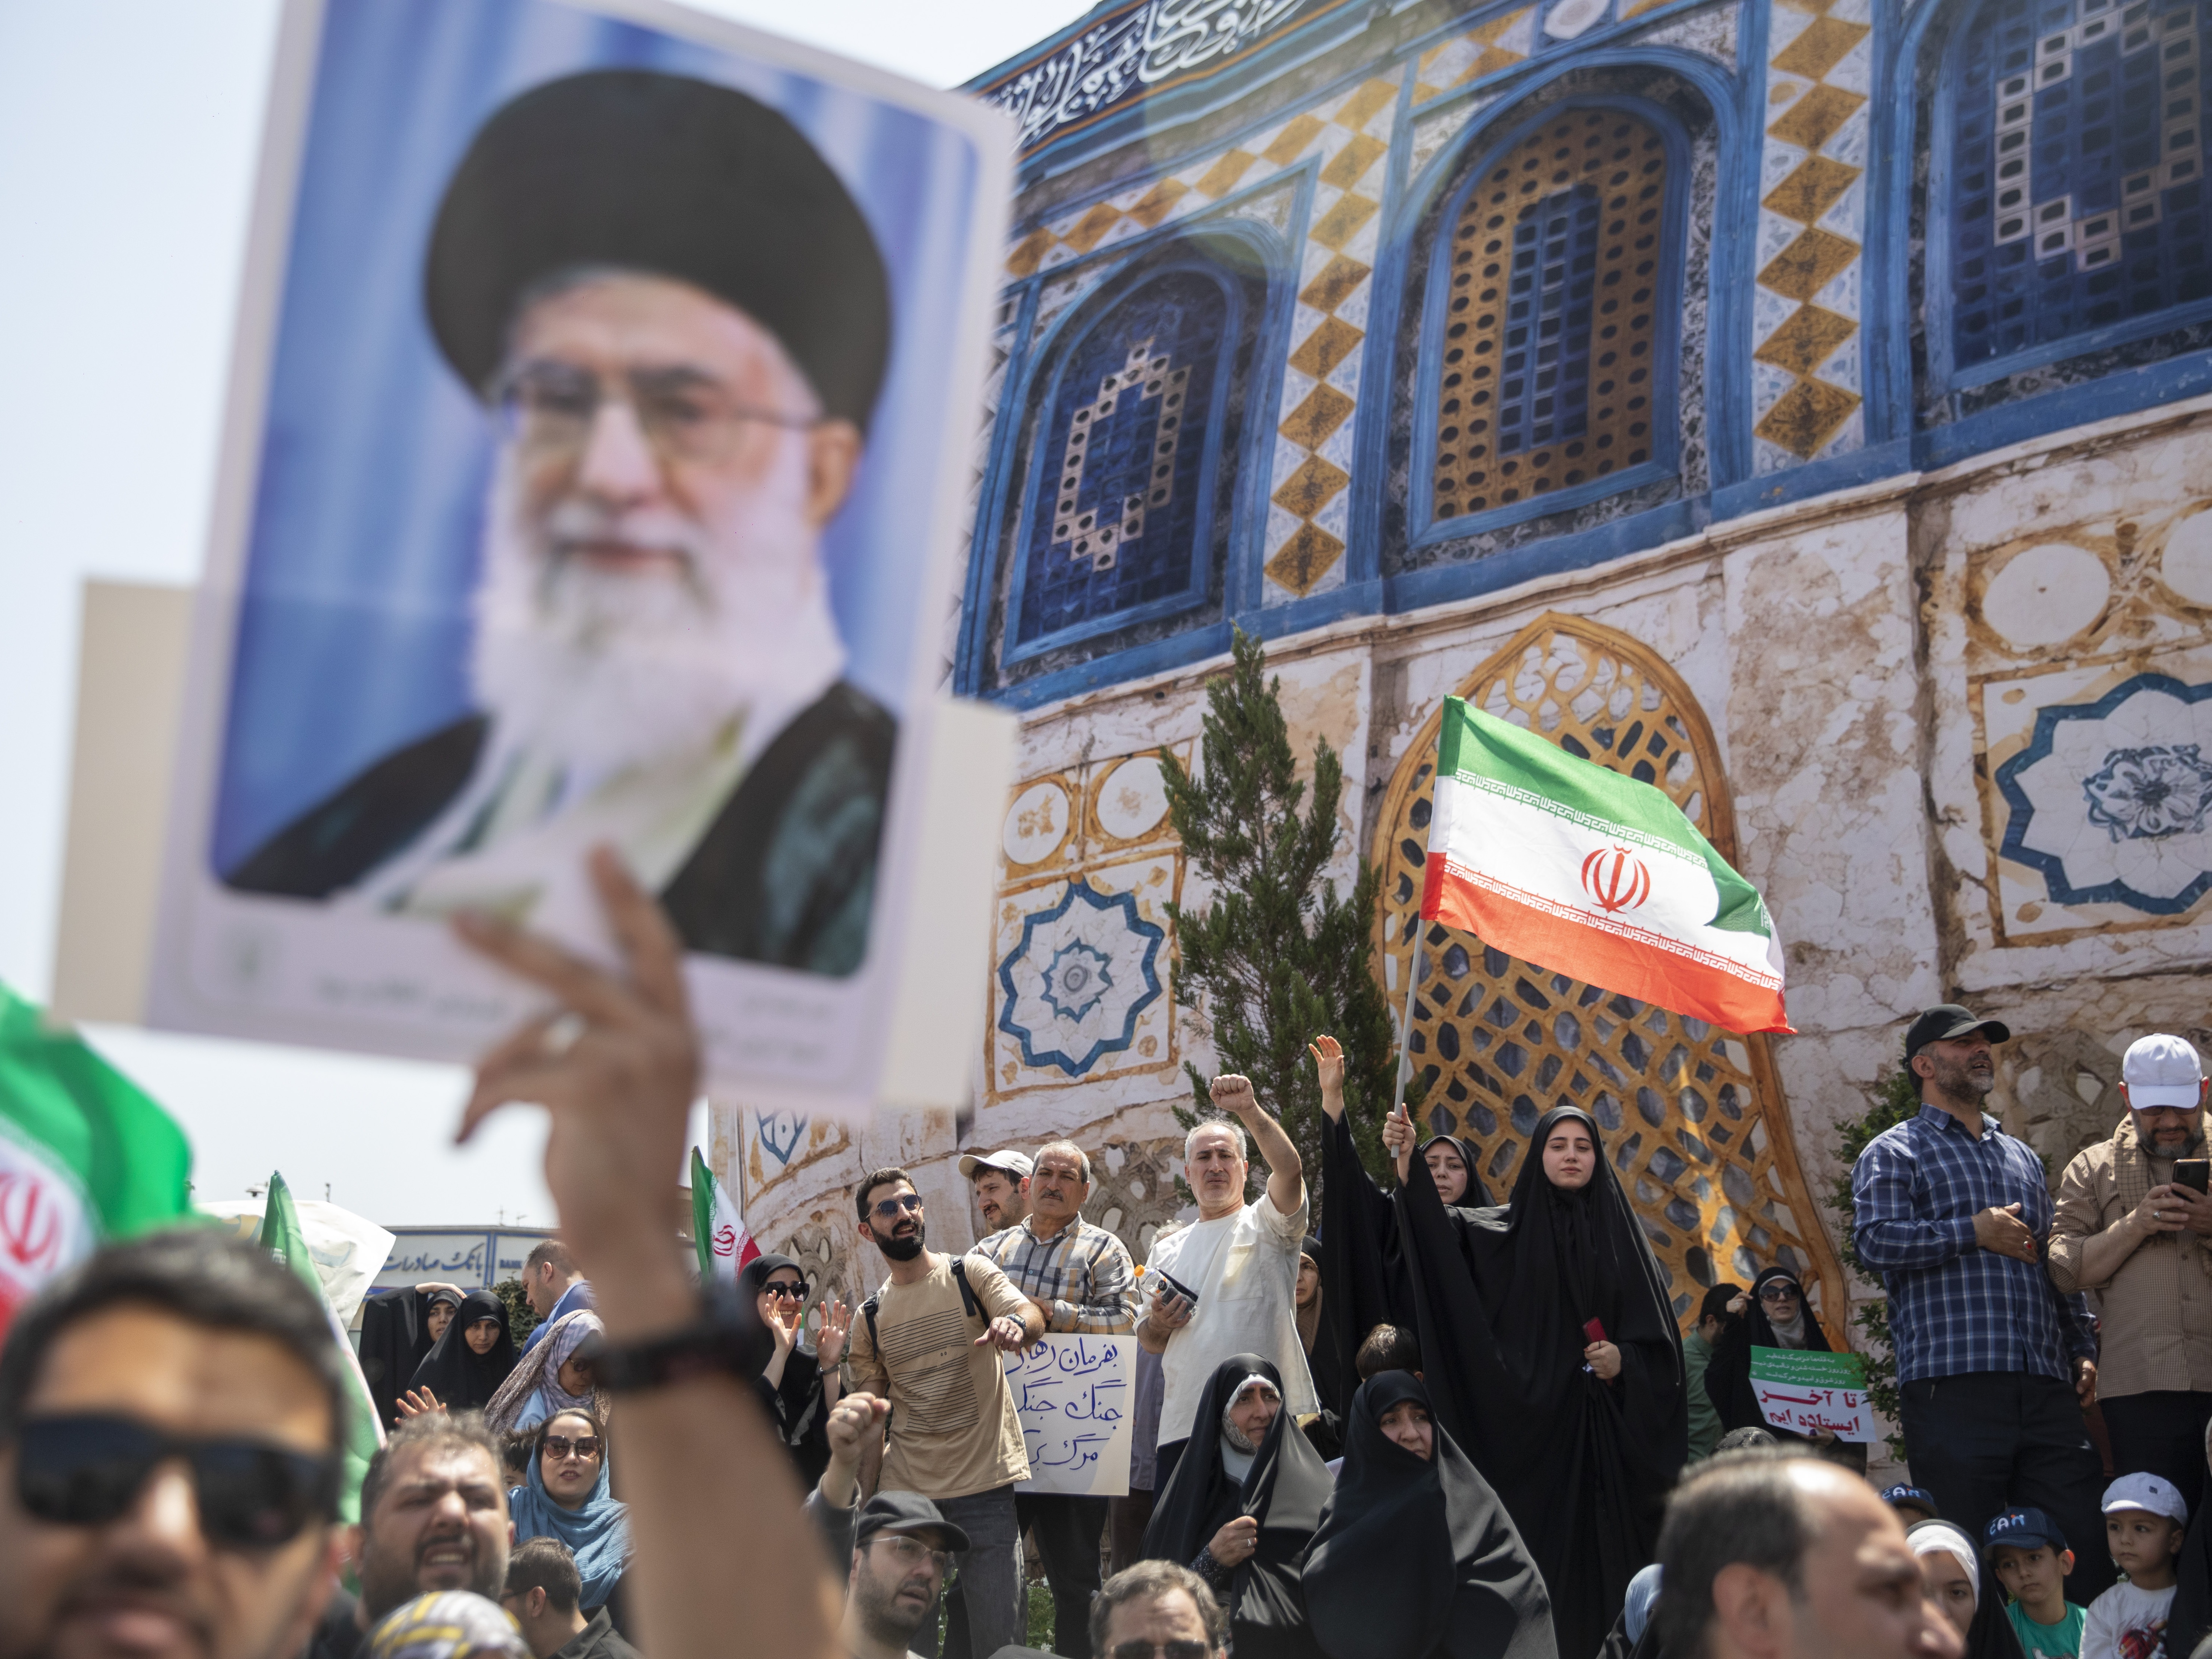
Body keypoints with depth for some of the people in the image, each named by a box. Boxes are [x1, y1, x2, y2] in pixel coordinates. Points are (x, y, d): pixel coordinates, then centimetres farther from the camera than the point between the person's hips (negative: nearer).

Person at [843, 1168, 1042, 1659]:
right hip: (908, 1494, 3)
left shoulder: (970, 1275, 1)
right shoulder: (869, 1319, 10)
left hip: (986, 1488, -3)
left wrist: (1015, 1324, -40)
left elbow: (1032, 1316, -17)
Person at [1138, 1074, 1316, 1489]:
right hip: (1183, 1424, 4)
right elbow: (1149, 1342, 24)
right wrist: (1158, 1322, 1)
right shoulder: (1167, 1249, 20)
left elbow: (1290, 1170, -15)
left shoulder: (1265, 1225, 7)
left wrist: (1250, 1111, -26)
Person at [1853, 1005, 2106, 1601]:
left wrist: (2083, 1348, 15)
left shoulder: (2022, 1156, 26)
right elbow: (1875, 1239, -10)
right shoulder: (1894, 1152, 7)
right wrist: (1975, 1230, -8)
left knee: (2082, 1543, 1)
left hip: (2046, 1388, 6)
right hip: (1953, 1387, -5)